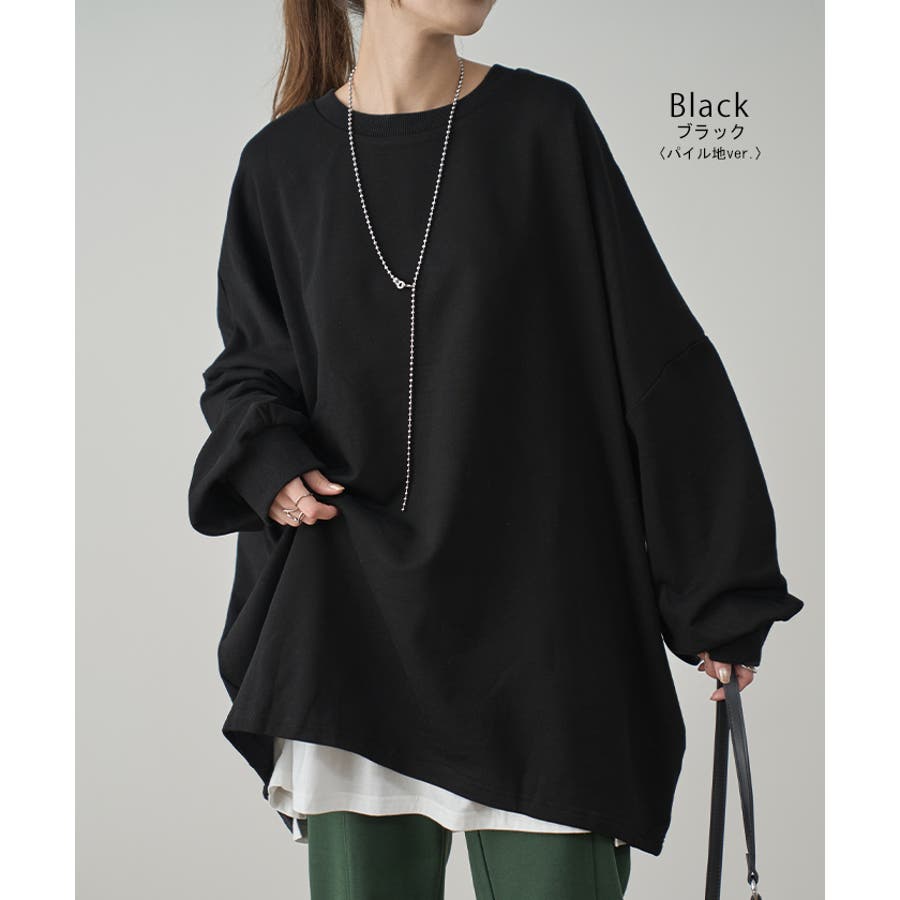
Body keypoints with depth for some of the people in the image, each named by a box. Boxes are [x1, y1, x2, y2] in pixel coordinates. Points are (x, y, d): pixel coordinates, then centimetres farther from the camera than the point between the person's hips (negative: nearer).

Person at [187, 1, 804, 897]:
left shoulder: (546, 123, 0)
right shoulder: (282, 162, 5)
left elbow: (654, 351, 0)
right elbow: (246, 361, 17)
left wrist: (722, 594, -1)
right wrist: (266, 458, -6)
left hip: (534, 606, -1)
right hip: (352, 614, 1)